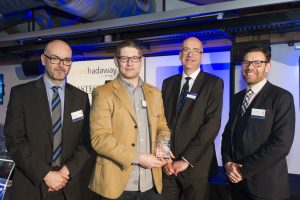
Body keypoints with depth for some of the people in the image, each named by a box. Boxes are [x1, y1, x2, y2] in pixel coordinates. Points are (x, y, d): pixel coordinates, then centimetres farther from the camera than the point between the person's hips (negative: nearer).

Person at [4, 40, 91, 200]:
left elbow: (86, 140, 2)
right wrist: (45, 174, -15)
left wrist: (68, 170, -11)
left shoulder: (81, 97, 4)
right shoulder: (20, 93, -4)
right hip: (31, 186, -2)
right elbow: (14, 140, -9)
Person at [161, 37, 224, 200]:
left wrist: (186, 160, -15)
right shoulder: (168, 83, 9)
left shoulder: (213, 83, -3)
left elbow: (212, 124, -12)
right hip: (168, 165, 3)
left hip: (196, 165, -3)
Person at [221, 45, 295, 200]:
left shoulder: (282, 97, -10)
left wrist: (244, 170, -16)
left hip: (266, 183, -5)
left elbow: (281, 143, -19)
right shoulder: (237, 98, 9)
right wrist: (228, 163, -6)